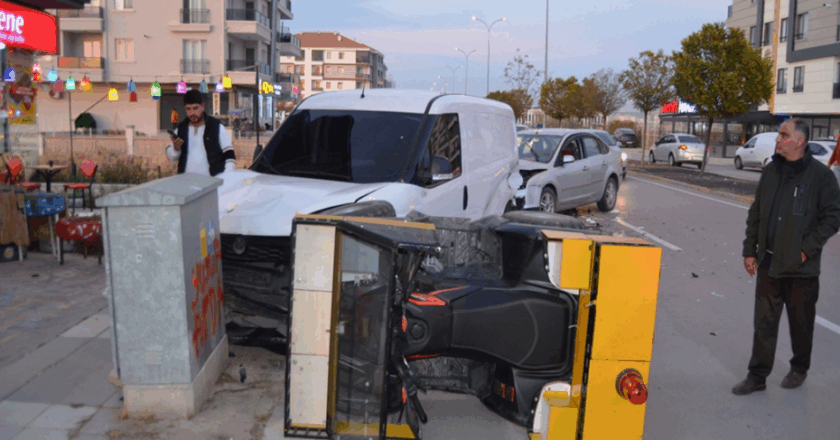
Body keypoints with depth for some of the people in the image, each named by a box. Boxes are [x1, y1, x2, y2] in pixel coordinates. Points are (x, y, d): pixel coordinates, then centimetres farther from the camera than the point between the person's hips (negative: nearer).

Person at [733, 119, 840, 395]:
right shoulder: (771, 171, 6)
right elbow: (755, 214, 11)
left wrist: (807, 249, -14)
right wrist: (750, 250, 8)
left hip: (801, 268, -4)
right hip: (768, 264, 4)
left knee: (801, 323, 13)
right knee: (764, 322, 8)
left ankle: (799, 369, 34)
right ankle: (757, 376, 16)